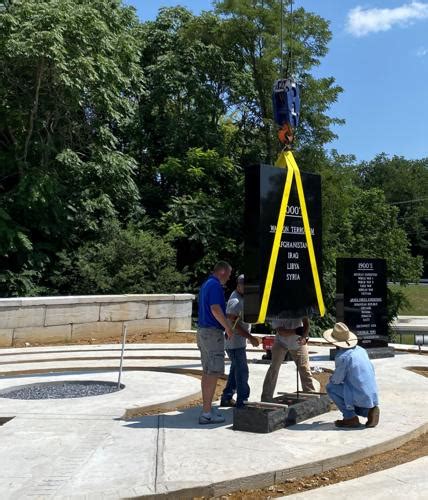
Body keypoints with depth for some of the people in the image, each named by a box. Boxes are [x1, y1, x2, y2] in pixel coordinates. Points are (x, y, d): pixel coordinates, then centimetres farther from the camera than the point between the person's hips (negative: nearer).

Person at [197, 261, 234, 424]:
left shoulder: (206, 284, 17)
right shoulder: (215, 285, -14)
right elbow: (215, 309, -23)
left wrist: (225, 325, 22)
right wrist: (228, 327, -15)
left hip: (203, 330, 10)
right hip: (213, 332, -10)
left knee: (207, 372, 13)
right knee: (214, 372, -7)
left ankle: (207, 409, 19)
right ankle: (207, 413, -6)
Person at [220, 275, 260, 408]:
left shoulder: (241, 299, 14)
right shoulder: (235, 301, -18)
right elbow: (233, 323, -25)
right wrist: (250, 337, -25)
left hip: (239, 342, 10)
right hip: (235, 343, -10)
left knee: (236, 371, 16)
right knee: (242, 372, -8)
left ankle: (227, 398, 25)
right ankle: (242, 402, -4)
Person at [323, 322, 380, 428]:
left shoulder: (342, 356, -16)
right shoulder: (361, 350, 8)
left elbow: (337, 380, -10)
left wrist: (331, 378, 15)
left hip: (360, 398, -8)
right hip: (373, 397, 8)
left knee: (330, 387, 2)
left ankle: (350, 418, 2)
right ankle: (369, 411, 10)